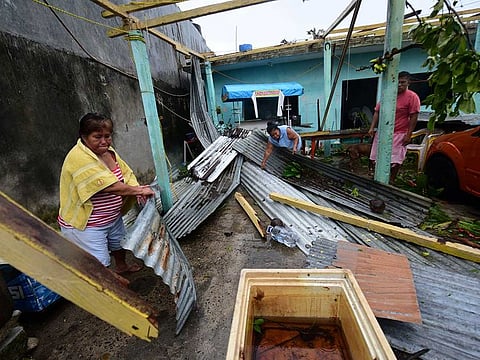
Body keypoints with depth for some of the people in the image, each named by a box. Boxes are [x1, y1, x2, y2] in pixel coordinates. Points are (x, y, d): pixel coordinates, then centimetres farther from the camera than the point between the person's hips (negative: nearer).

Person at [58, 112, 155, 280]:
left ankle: (121, 267, 58)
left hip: (112, 217, 9)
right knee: (99, 265, 2)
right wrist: (138, 190, -27)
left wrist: (138, 190, -21)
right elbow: (110, 186, -34)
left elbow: (127, 174, -2)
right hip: (85, 224, -9)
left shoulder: (109, 152, -1)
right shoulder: (79, 158, -28)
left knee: (120, 242, 30)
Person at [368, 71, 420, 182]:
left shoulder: (412, 97, -5)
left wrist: (408, 135, -15)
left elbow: (414, 117, -9)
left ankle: (391, 181, 14)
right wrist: (372, 128, 2)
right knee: (375, 159, 6)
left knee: (395, 162, 0)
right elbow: (377, 112, 10)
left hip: (399, 134, -4)